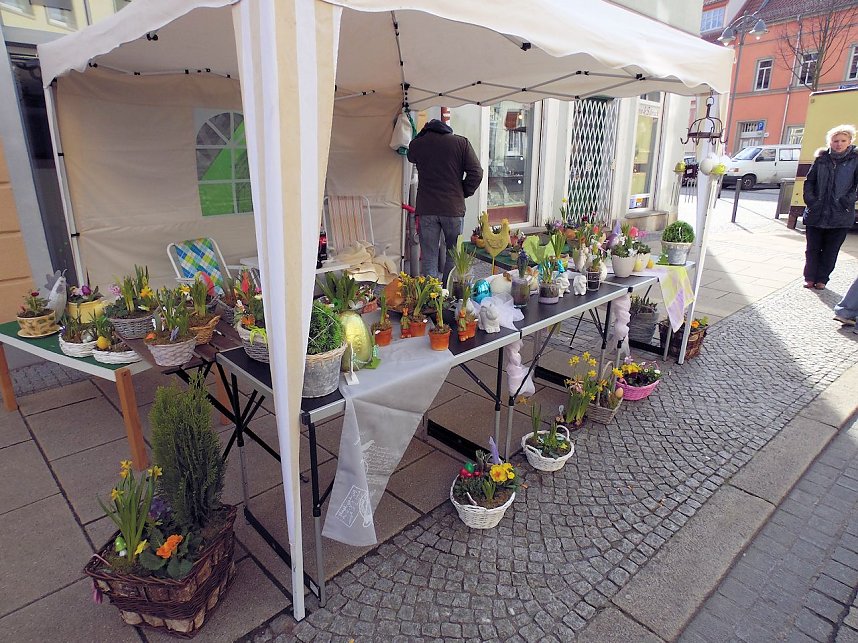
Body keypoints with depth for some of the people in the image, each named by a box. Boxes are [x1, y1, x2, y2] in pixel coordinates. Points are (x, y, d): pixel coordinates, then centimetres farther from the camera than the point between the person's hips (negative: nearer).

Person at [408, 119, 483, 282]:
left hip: (426, 209, 1)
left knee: (428, 257, 5)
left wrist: (423, 134, 29)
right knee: (454, 254, 14)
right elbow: (476, 172, -5)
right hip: (454, 207, 0)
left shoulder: (416, 144, 3)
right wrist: (463, 193, 7)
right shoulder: (461, 142, 0)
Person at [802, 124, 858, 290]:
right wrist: (810, 199, -3)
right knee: (813, 248, 6)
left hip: (840, 216, -1)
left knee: (831, 251, 5)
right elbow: (809, 181, 9)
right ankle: (810, 278, 14)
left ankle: (822, 279, 15)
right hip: (816, 212, 1)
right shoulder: (821, 159, 6)